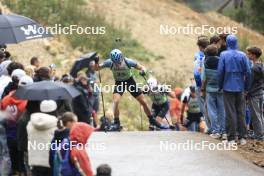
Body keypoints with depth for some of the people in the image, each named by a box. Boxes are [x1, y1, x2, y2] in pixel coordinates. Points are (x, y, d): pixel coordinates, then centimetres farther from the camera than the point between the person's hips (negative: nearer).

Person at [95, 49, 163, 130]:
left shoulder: (128, 62, -27)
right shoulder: (110, 63, -24)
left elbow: (141, 67, -17)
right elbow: (97, 68, -14)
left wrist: (143, 70, -40)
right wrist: (96, 62, -35)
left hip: (130, 81, 0)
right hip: (119, 83, 0)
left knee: (143, 102, 2)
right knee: (116, 101, -25)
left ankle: (151, 120, 22)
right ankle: (116, 123, -13)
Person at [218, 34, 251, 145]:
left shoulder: (223, 55, -6)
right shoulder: (242, 55, -1)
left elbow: (220, 71, -7)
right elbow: (248, 72, -2)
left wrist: (220, 86, 5)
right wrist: (246, 87, 8)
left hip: (228, 87, -2)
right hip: (240, 88, 2)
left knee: (230, 113, 1)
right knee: (241, 112, 8)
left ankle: (231, 138, 1)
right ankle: (242, 137, 8)